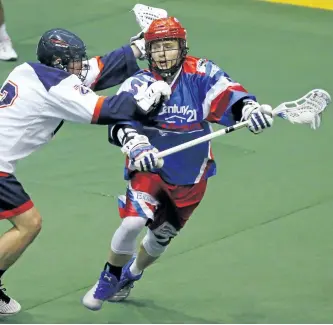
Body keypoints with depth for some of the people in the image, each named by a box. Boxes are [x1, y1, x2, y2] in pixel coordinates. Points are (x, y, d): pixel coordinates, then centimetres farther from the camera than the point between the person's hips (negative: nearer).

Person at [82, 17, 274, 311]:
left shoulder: (201, 75, -15)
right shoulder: (138, 85, -17)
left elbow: (231, 97, -26)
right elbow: (120, 122, -33)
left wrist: (252, 109, -49)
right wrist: (137, 146, -54)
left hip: (190, 178, 2)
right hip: (150, 169, -2)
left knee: (161, 237, 15)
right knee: (133, 222, -21)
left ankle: (130, 276, 46)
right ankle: (108, 281, 4)